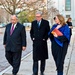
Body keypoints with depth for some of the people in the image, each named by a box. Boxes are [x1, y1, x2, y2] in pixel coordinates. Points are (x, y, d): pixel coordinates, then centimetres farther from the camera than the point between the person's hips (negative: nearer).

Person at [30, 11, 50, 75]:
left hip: (43, 43, -1)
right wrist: (32, 38, 3)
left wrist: (45, 38, -8)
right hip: (35, 43, 2)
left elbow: (48, 32, -1)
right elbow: (31, 31, 16)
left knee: (43, 58, 9)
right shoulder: (33, 23, 8)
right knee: (35, 58, -1)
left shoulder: (46, 22, -2)